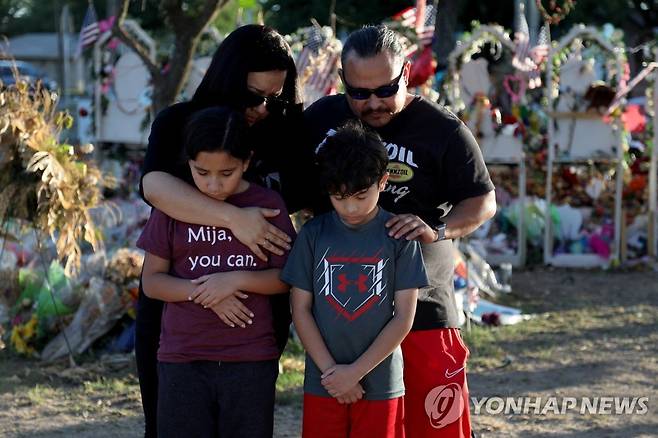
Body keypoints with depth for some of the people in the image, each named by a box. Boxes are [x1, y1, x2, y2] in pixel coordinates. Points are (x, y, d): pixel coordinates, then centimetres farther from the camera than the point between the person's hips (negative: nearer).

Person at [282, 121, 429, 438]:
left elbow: (404, 317, -5)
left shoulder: (399, 236, -4)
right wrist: (331, 371, -8)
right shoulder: (313, 234, 1)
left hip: (380, 386, -1)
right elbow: (301, 309, 1)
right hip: (322, 386, 1)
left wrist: (355, 372, -9)